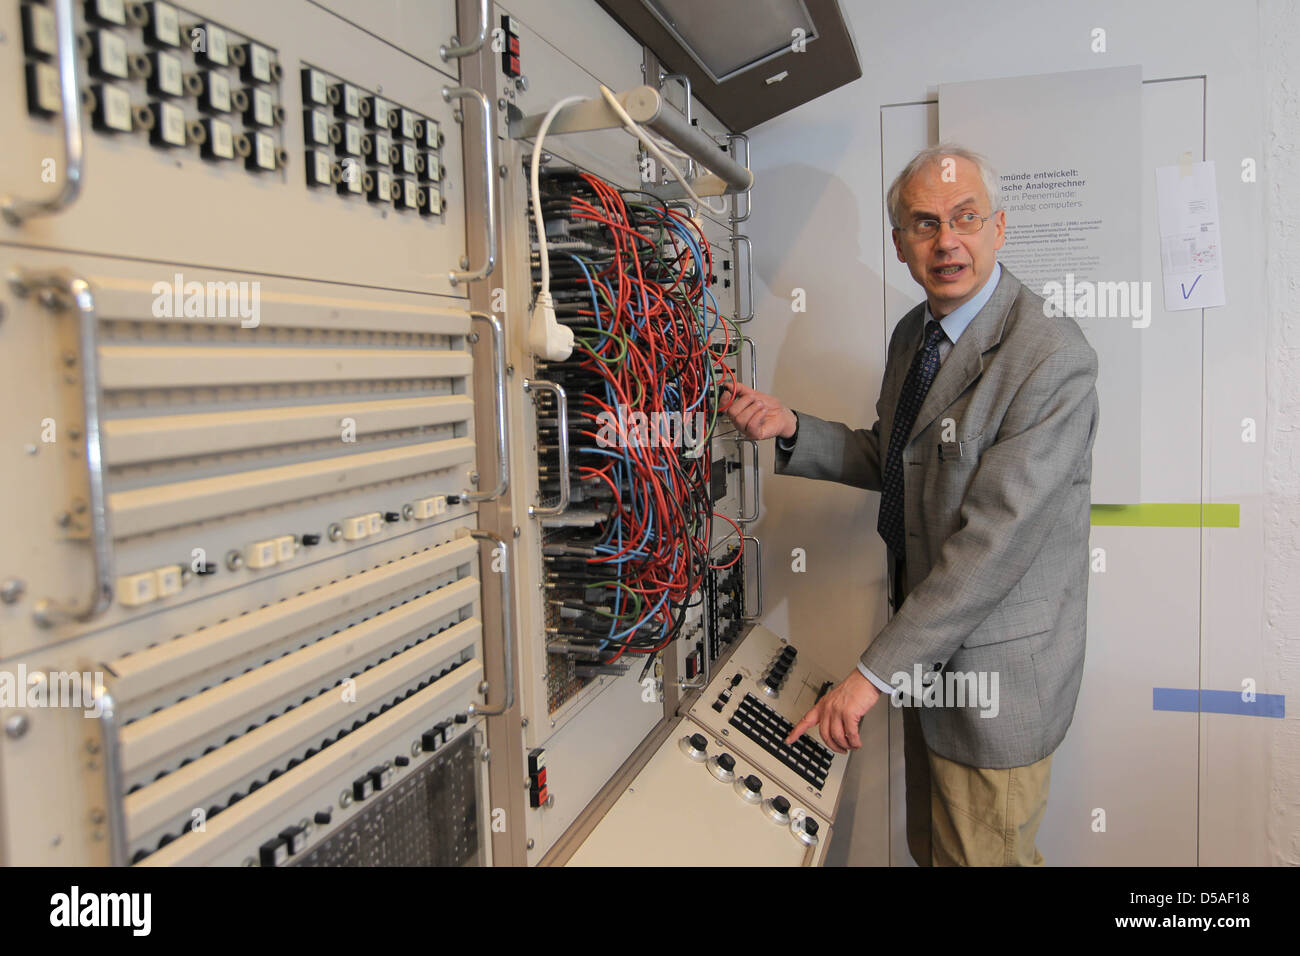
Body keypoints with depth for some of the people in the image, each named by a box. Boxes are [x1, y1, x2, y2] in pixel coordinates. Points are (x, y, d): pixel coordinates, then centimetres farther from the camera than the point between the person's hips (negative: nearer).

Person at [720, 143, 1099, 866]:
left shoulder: (1054, 356, -23)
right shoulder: (912, 334, 5)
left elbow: (996, 536, -27)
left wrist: (876, 671, -26)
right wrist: (791, 429, -3)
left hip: (995, 670, -8)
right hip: (929, 656, 8)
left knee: (978, 855, 10)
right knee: (929, 848, 24)